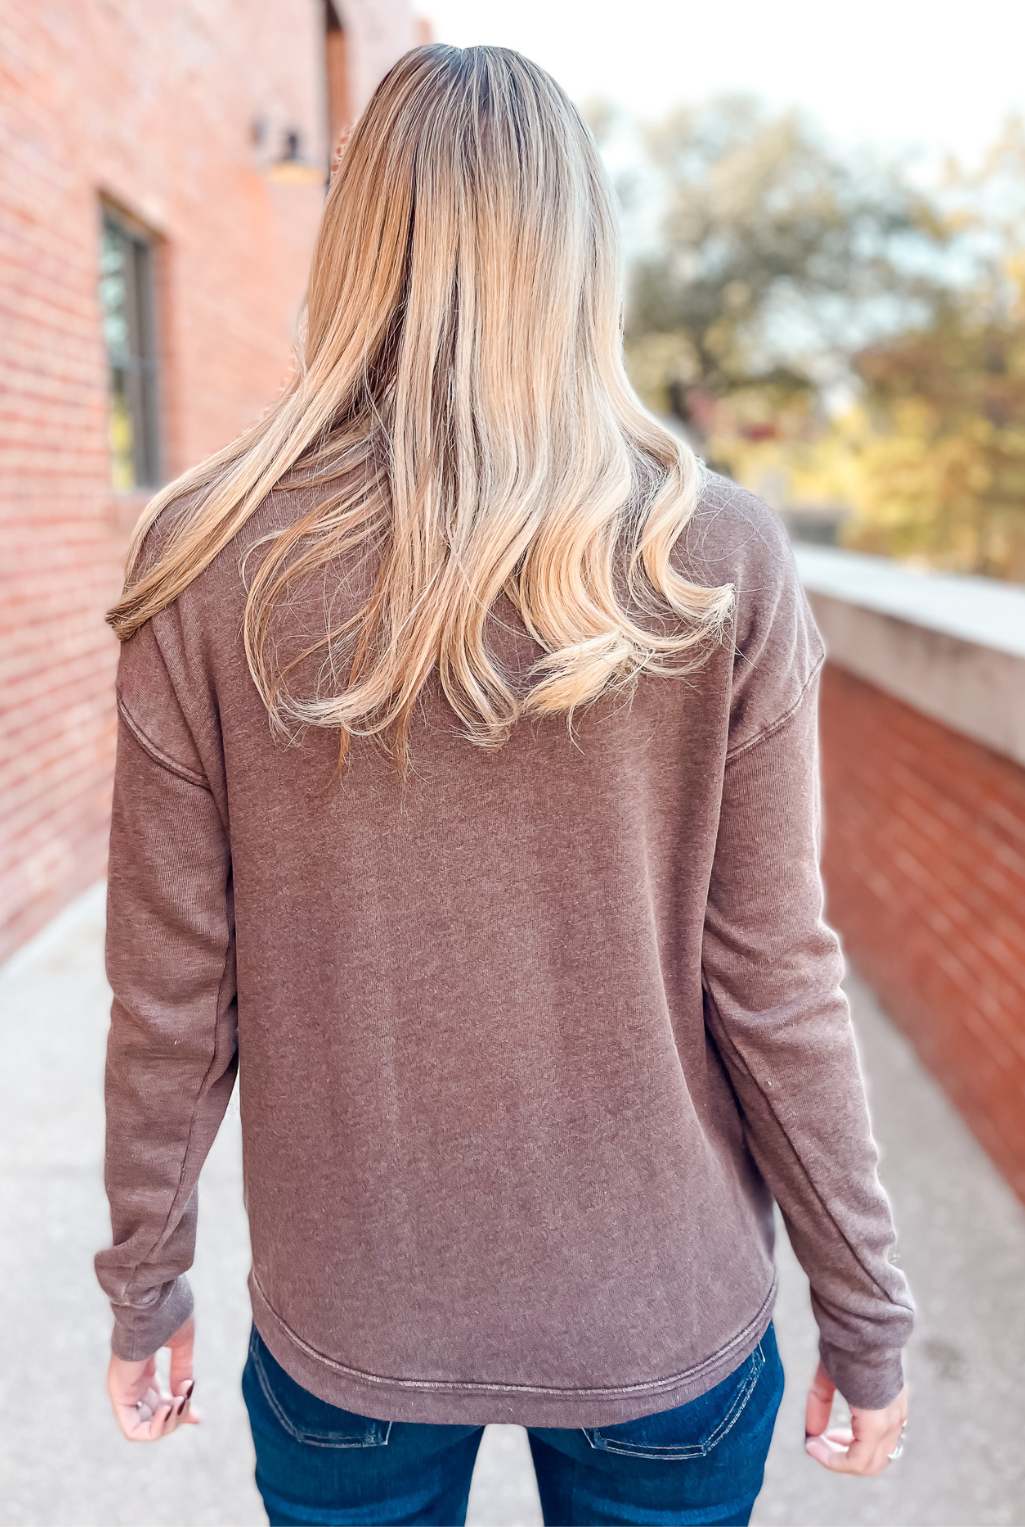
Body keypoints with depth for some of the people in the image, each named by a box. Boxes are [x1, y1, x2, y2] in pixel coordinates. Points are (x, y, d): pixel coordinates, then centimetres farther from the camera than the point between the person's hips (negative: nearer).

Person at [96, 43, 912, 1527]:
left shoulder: (214, 568, -14)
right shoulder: (720, 564, -15)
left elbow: (171, 998, -9)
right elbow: (775, 987, -11)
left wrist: (146, 1291, 7)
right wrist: (865, 1319, 3)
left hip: (342, 1333, 1)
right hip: (664, 1322, 0)